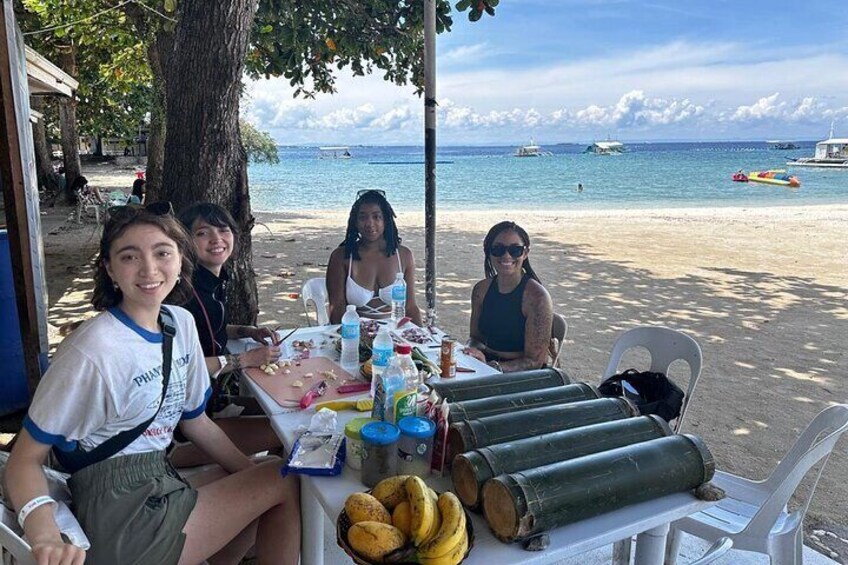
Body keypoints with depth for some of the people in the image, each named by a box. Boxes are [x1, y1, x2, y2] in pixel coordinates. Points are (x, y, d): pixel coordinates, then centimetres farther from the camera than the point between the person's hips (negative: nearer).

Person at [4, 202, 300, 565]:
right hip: (122, 518, -7)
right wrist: (44, 535, -34)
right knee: (286, 481, -2)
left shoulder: (181, 323, 0)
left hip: (160, 487, 7)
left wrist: (255, 472, 5)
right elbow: (25, 459, -16)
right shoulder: (92, 350, -22)